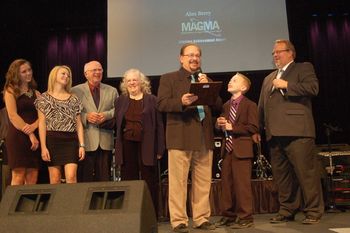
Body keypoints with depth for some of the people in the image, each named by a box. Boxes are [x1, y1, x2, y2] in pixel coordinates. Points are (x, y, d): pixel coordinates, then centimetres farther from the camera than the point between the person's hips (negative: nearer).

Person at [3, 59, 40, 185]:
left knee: (32, 178, 0)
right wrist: (30, 135, -12)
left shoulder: (36, 93, 18)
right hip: (17, 136, -4)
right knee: (18, 176, -7)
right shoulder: (11, 91, 5)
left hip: (35, 137, 4)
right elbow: (13, 116, -6)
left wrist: (33, 127, -13)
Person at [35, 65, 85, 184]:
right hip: (52, 140, -1)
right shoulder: (44, 98, 5)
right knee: (55, 179, 1)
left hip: (71, 140, 1)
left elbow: (79, 124, 10)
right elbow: (42, 124, 0)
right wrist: (43, 147, -8)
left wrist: (82, 145, 1)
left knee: (71, 177, -10)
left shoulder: (74, 99, 12)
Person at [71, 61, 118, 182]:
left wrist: (106, 115, -10)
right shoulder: (75, 91, 6)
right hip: (86, 141, -2)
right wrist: (86, 117, -14)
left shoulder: (112, 91, 16)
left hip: (105, 141, 2)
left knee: (104, 178, 6)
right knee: (85, 178, 3)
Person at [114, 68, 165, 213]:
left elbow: (159, 125, 1)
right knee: (128, 181, 6)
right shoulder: (120, 100, 13)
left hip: (146, 146, -2)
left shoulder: (151, 100, 5)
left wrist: (159, 149, -5)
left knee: (149, 181, 2)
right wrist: (117, 147, 1)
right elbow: (116, 124, 12)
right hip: (127, 145, 3)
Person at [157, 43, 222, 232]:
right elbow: (161, 104, -5)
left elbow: (218, 106, 12)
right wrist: (181, 102, -21)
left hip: (204, 137, 5)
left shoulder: (206, 80, 21)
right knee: (178, 181, -3)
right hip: (180, 136, -4)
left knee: (203, 181, 8)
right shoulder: (168, 78, 8)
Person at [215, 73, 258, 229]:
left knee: (242, 184, -4)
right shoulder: (226, 105, 17)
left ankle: (245, 218, 6)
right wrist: (219, 124, -3)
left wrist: (232, 127, -16)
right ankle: (228, 216, 19)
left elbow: (253, 128, -13)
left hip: (242, 150, -6)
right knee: (226, 184, 9)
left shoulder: (250, 105, -3)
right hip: (227, 149, 7)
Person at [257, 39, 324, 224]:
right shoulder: (268, 78, 27)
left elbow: (313, 88, -10)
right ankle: (287, 211, 18)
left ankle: (313, 211, 5)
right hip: (275, 133, 7)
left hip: (296, 131, -6)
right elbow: (262, 106, 24)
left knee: (306, 172, -5)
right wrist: (259, 128, 15)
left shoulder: (304, 68, 9)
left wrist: (286, 85, -8)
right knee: (281, 174, 9)